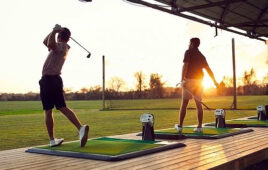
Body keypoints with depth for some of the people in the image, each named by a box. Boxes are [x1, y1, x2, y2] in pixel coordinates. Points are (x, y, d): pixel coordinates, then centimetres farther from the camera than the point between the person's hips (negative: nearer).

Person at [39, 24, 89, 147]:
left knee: (48, 110, -1)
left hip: (47, 80, -8)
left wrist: (55, 31, -16)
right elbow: (45, 42, 23)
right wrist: (54, 31, 14)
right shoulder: (63, 48, 17)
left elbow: (50, 44, -30)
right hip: (57, 80, 8)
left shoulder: (61, 46, -8)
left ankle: (52, 140, 2)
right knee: (62, 107, 3)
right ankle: (80, 128, -16)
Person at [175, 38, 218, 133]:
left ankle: (180, 126, 1)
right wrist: (214, 81, 22)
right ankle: (199, 127, 3)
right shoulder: (201, 56, 17)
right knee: (198, 104, 6)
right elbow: (208, 69, 15)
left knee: (184, 103, -1)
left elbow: (185, 66, -14)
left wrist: (182, 80, -21)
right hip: (199, 81, 5)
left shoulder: (189, 52, -2)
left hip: (189, 80, -5)